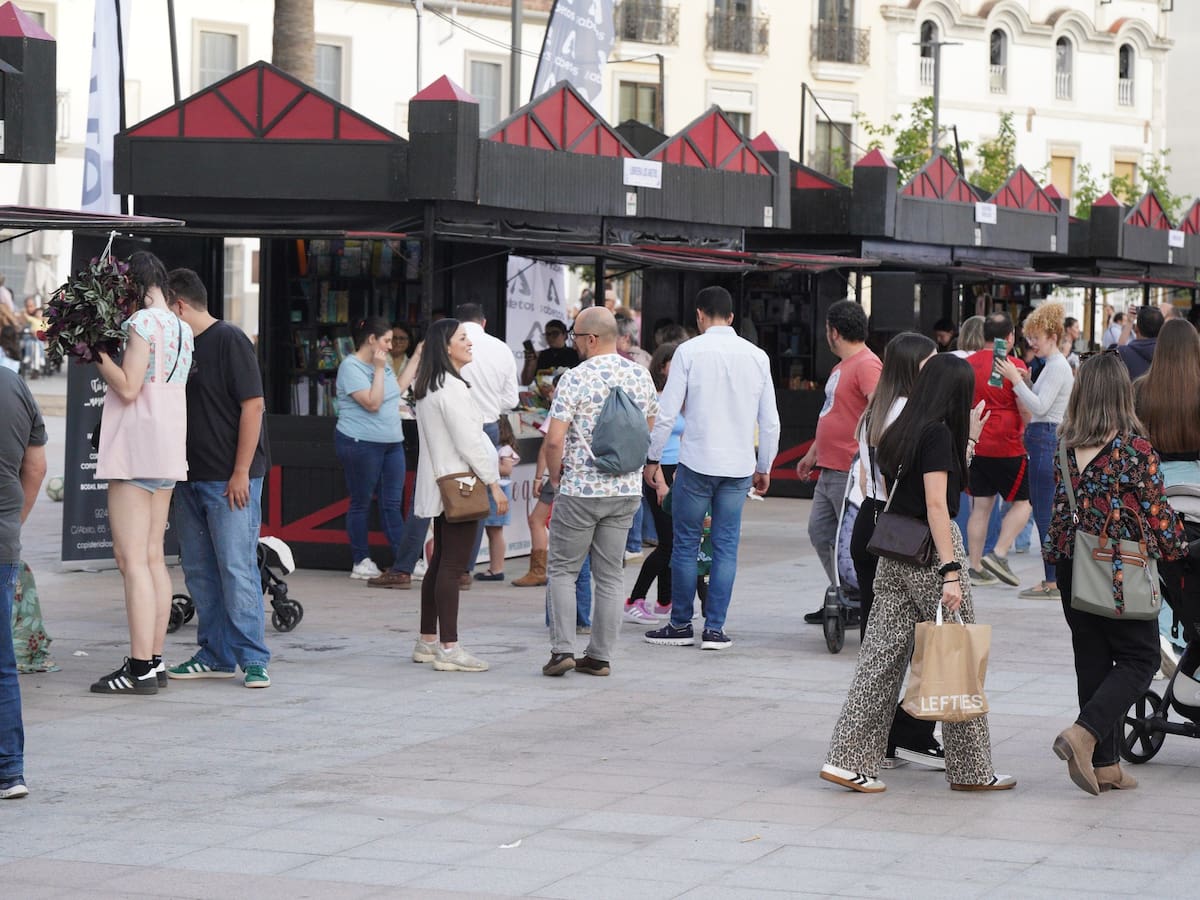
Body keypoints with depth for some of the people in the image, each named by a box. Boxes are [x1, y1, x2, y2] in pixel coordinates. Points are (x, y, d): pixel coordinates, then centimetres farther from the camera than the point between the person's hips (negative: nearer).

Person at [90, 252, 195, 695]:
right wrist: (106, 356, 14)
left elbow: (128, 388, -18)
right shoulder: (183, 329, 14)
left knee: (132, 559, -9)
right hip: (167, 452, 9)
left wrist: (98, 353, -8)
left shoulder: (143, 321, -13)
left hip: (135, 446, -9)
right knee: (153, 558, 12)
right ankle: (154, 661, 13)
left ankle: (140, 668, -13)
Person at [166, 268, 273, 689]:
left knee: (237, 568, -8)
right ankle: (216, 655, 17)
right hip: (190, 477, 8)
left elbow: (252, 406, -13)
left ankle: (253, 659, -5)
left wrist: (241, 473, -17)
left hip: (230, 480, -8)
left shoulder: (230, 341, -8)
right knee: (199, 571, 9)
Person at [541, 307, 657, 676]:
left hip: (580, 490, -5)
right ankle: (601, 656, 10)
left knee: (562, 569, 6)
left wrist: (555, 475, 0)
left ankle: (563, 649, -3)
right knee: (610, 575, 10)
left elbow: (554, 440, -17)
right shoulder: (641, 376, 4)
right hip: (627, 490, 5)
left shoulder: (576, 378, -14)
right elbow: (649, 431, 15)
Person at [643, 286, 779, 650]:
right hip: (739, 466, 3)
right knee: (726, 547, 6)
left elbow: (667, 413, -7)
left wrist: (653, 459, 3)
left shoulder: (689, 351, -4)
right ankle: (714, 628, 4)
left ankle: (681, 625, 11)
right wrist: (764, 467, 20)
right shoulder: (757, 356, 6)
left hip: (696, 462, -3)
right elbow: (770, 421, 9)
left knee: (685, 545, 6)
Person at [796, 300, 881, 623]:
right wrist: (812, 454, 33)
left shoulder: (867, 364, -15)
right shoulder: (841, 366, 18)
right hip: (829, 469, 11)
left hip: (850, 474, -11)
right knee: (820, 533, 14)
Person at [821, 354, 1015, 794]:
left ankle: (849, 759, 1)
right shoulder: (937, 434, -12)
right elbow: (936, 505, -19)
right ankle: (971, 769, 11)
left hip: (893, 555, 8)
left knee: (882, 656, 6)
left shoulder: (896, 433, 11)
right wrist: (951, 572, -23)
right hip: (931, 550, -7)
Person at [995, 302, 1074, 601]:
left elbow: (1040, 406, -19)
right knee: (1047, 513, 12)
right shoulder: (1053, 365, 19)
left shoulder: (1058, 367, -12)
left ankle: (1052, 582, -6)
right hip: (1045, 439, 11)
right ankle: (1055, 578, 16)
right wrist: (1025, 381, 11)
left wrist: (1016, 380, -17)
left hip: (1046, 439, -11)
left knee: (1045, 513, -8)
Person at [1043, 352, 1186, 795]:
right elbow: (1155, 510, -8)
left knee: (1093, 660, 11)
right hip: (1122, 571, -5)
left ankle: (1105, 766, 13)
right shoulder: (1134, 447, -13)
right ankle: (1084, 733, -15)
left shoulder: (1065, 447, 0)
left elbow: (1059, 509, 7)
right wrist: (1175, 546, 9)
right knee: (1139, 660, 6)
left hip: (1073, 567, 5)